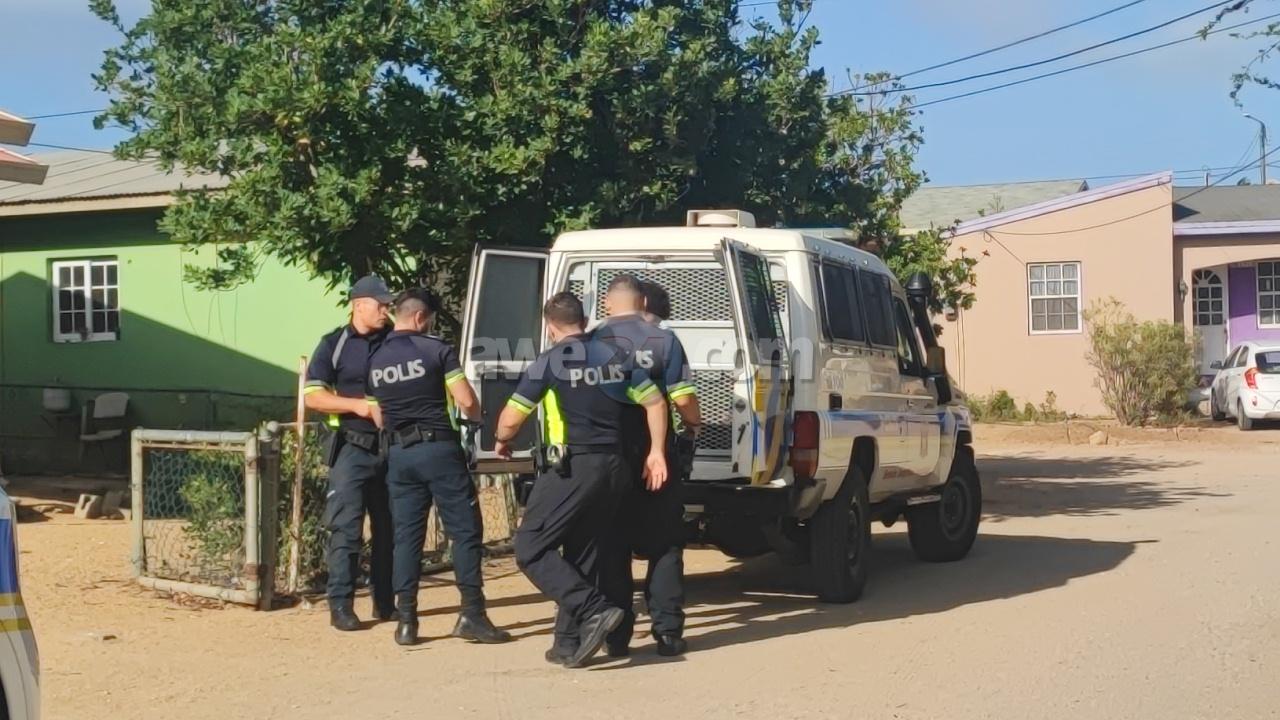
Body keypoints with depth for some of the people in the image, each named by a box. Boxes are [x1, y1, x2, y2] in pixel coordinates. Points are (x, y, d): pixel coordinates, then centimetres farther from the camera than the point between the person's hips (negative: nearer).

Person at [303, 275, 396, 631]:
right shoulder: (335, 344, 1)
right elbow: (312, 396, -5)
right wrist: (358, 405, -17)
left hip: (391, 446, 4)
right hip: (352, 448, -4)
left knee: (388, 527, 9)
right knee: (346, 528, -8)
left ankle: (384, 600, 18)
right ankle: (340, 605, -4)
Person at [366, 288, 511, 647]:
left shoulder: (375, 360, 11)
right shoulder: (437, 350, -5)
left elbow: (379, 416, 15)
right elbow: (467, 402, -9)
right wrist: (476, 415, 12)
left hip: (398, 453, 5)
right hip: (439, 448, -5)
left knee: (406, 535, 8)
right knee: (464, 530, 1)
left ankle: (406, 620, 6)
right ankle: (471, 614, -2)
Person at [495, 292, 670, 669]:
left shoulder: (550, 362, -6)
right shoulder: (615, 356, 10)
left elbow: (511, 418, -5)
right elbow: (655, 402, 9)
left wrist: (502, 441, 15)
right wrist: (656, 451, 13)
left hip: (572, 468, -7)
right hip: (614, 466, 7)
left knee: (531, 548, -1)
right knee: (583, 556, 14)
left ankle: (594, 611, -15)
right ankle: (572, 644, 13)